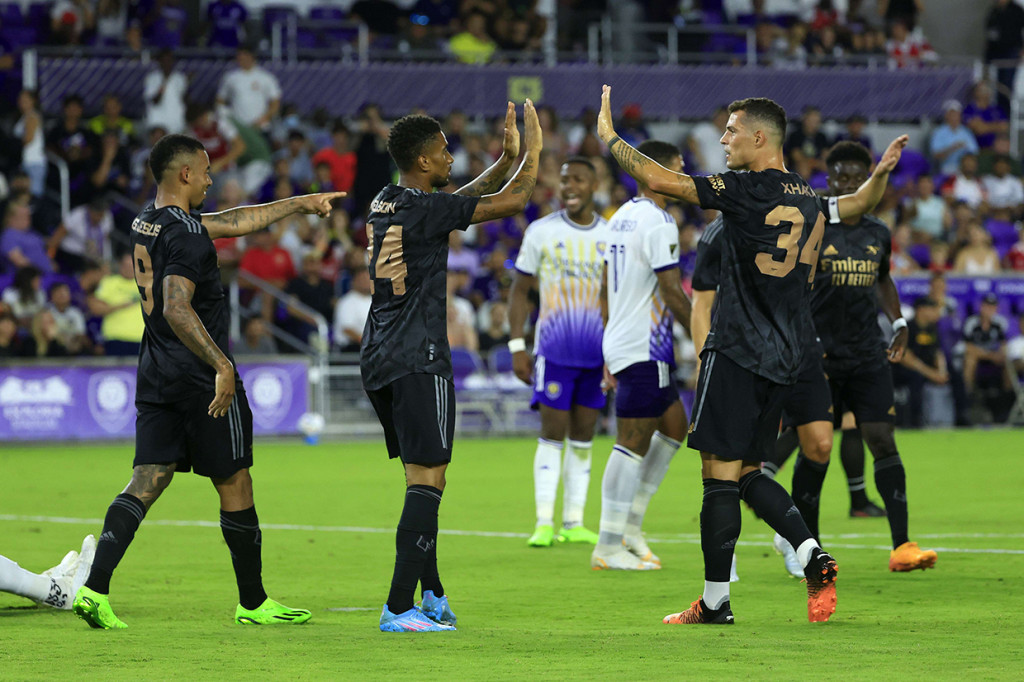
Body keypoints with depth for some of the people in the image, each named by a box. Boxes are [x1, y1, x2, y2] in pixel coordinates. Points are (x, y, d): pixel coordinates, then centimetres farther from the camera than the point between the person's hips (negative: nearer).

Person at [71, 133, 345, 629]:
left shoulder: (148, 222, 13)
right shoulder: (186, 235, -17)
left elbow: (235, 221, 24)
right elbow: (177, 309, -29)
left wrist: (300, 204, 30)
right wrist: (222, 365, -29)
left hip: (156, 377, 8)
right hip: (199, 377, -8)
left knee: (147, 480, 2)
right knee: (234, 485, 5)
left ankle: (95, 588, -15)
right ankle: (253, 602, 15)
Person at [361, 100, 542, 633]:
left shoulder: (384, 204, 12)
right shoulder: (425, 209, -13)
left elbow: (457, 202, 28)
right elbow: (513, 200, -8)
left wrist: (505, 158, 27)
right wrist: (533, 149, 6)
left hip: (378, 363, 9)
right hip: (418, 361, -9)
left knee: (421, 478, 17)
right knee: (427, 483, -8)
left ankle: (433, 596, 21)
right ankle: (399, 607, -14)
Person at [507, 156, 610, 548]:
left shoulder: (611, 236, 7)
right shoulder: (541, 232, 0)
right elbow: (520, 291, 3)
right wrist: (517, 347, -4)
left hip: (598, 353, 3)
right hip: (554, 350, -3)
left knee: (583, 437, 5)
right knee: (553, 434, -7)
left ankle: (574, 522, 9)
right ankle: (544, 523, -6)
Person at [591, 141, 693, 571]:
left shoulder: (621, 217, 15)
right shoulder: (657, 222, -15)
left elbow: (607, 289, 20)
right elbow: (672, 292, -17)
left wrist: (611, 353, 25)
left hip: (621, 341, 10)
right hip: (644, 347, -10)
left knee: (674, 424, 16)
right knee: (633, 443, -7)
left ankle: (630, 524, 15)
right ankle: (609, 547, -6)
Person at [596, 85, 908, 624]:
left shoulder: (746, 191, -11)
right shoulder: (811, 204, 11)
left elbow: (660, 180, -12)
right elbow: (857, 204, 34)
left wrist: (608, 137, -1)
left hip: (738, 352, -8)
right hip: (784, 358, 8)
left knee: (720, 473, -4)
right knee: (748, 471, 16)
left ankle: (715, 601, -2)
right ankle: (815, 560, 0)